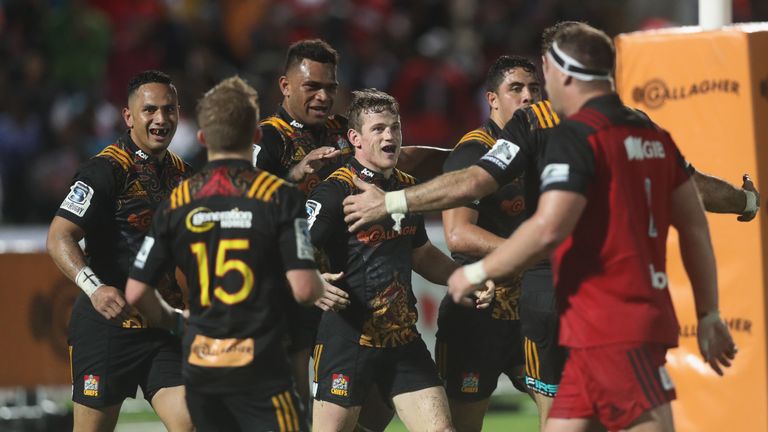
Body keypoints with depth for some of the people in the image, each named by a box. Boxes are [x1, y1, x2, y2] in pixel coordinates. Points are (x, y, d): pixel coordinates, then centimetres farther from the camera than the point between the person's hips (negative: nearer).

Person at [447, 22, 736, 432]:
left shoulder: (576, 136, -11)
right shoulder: (652, 134, 14)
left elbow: (548, 229, -21)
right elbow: (694, 226, 15)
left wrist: (477, 273, -8)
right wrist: (708, 313, 20)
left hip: (609, 329, -9)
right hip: (647, 316, 9)